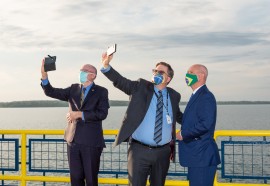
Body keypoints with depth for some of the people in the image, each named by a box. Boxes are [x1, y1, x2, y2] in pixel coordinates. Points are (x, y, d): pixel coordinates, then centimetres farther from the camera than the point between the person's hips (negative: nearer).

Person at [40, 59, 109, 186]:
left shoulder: (101, 91, -1)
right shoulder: (74, 89, 11)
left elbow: (102, 113, -13)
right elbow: (51, 92, 6)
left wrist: (80, 114, -16)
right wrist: (44, 75, -8)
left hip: (91, 142, -4)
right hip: (74, 141, 4)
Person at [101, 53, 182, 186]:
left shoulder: (174, 96, 7)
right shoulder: (141, 87, 0)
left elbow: (178, 116, 25)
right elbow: (120, 81, -13)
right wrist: (106, 65, -28)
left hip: (163, 152, 2)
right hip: (139, 150, -2)